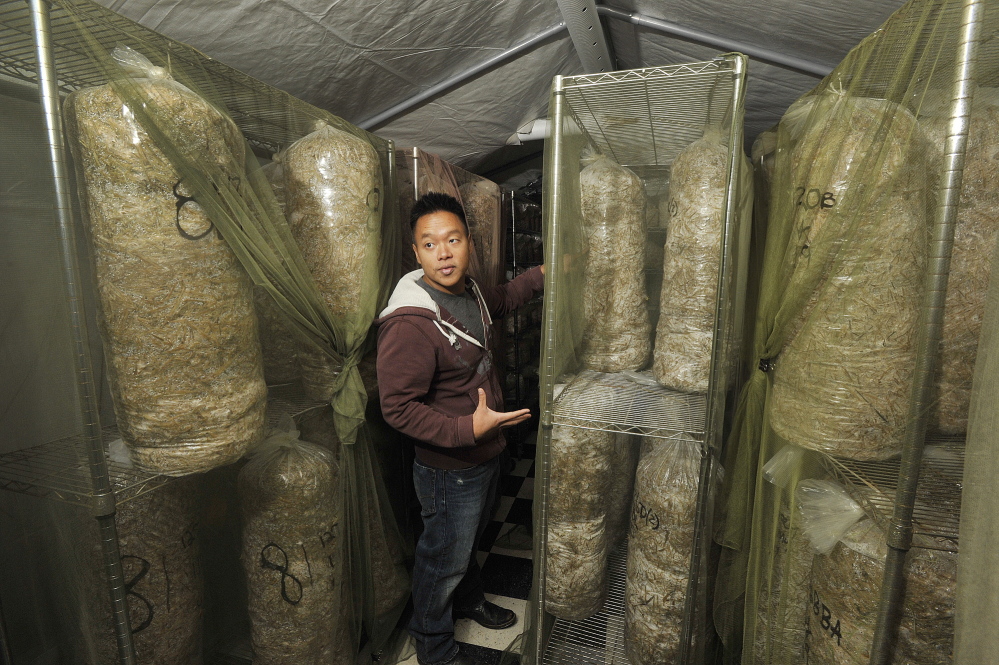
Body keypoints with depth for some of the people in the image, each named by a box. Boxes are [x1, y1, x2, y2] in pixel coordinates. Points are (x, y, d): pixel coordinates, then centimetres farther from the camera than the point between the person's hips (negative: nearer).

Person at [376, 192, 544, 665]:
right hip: (449, 469, -8)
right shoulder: (409, 322, -30)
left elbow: (498, 301, 22)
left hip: (487, 453, 8)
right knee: (444, 558, 16)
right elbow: (398, 409, -26)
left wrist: (540, 276, 13)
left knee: (469, 538, 31)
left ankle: (469, 599, 59)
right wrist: (468, 429, -32)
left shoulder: (468, 290, -3)